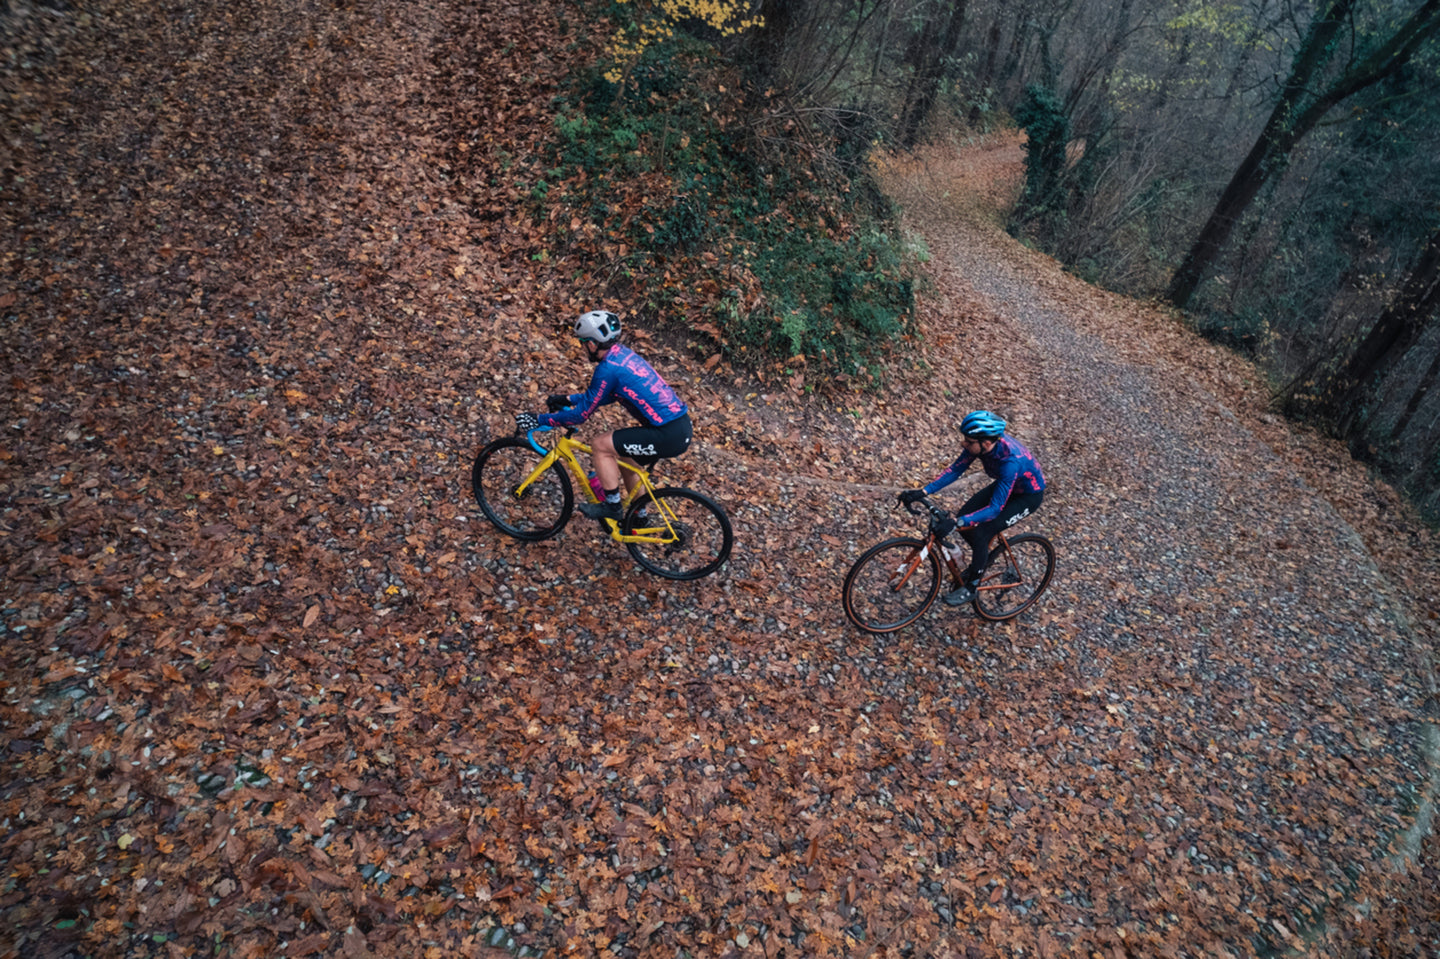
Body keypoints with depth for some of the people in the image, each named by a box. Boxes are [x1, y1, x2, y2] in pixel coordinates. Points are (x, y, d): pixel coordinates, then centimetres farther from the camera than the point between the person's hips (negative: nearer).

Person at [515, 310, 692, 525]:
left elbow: (581, 414, -9)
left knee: (600, 446, -3)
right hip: (682, 425, 10)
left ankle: (612, 506, 11)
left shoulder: (608, 368, -15)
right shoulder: (623, 353, 12)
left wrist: (538, 420, -1)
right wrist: (568, 398, 26)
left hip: (668, 436, -10)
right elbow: (601, 394, 27)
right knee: (629, 465, 27)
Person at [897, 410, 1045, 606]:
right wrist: (923, 491, -25)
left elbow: (995, 508, -39)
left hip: (1029, 495, -7)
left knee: (980, 533, -16)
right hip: (1005, 485, 7)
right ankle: (982, 559, 27)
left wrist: (957, 522, -48)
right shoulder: (980, 442, -22)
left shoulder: (1009, 461, -41)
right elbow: (955, 469, -15)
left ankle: (970, 588, 5)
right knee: (963, 518, -1)